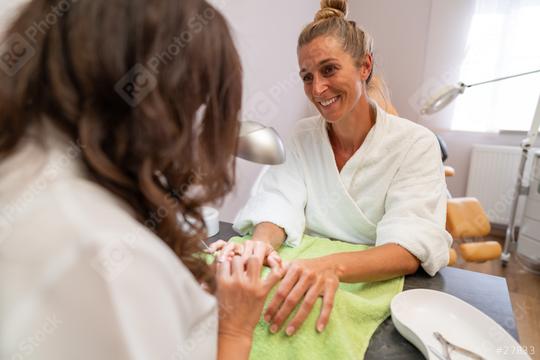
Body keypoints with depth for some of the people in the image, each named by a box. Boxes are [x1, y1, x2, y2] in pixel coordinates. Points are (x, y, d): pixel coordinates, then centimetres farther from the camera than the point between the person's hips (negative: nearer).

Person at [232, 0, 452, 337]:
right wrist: (260, 245, -33)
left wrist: (332, 266, -38)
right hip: (303, 284, 2)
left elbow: (411, 247, -20)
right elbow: (280, 205, -11)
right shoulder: (302, 136, 2)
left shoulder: (416, 144, -8)